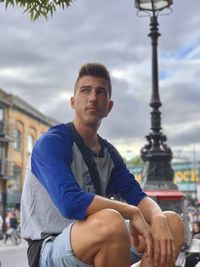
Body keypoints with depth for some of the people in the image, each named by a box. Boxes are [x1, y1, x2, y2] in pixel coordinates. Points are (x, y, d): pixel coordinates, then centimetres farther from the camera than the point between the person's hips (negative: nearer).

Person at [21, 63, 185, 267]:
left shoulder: (109, 152, 9)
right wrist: (132, 212, -21)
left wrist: (157, 218, -22)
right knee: (111, 221, -36)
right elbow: (70, 202, -30)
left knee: (172, 223, -3)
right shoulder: (51, 143, -15)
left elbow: (136, 195, 1)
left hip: (99, 246, 7)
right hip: (49, 250, -7)